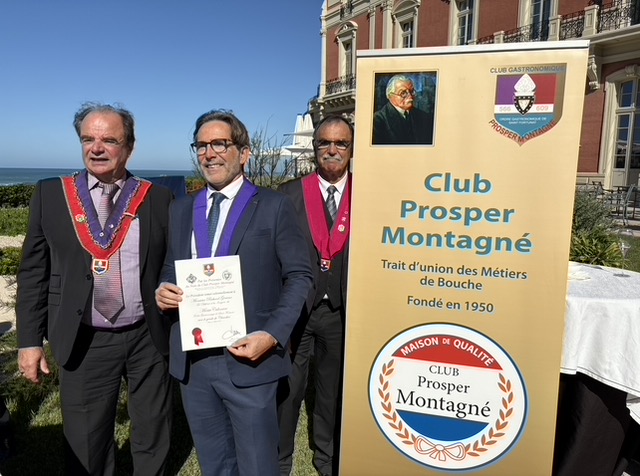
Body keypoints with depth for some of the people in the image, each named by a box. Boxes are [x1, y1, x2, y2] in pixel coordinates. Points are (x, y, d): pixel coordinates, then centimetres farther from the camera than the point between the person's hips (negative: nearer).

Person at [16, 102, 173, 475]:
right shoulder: (51, 195, 1)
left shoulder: (158, 198, -1)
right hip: (84, 342, 0)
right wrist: (30, 340, 0)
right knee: (86, 446, 15)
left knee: (153, 440, 17)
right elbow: (33, 273, 3)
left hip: (149, 336, 0)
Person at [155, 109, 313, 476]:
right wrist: (162, 292, -7)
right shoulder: (181, 210, 11)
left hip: (248, 357, -4)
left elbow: (300, 276, -6)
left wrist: (272, 335, -16)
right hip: (192, 360, 5)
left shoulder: (274, 206, -3)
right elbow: (170, 272, 16)